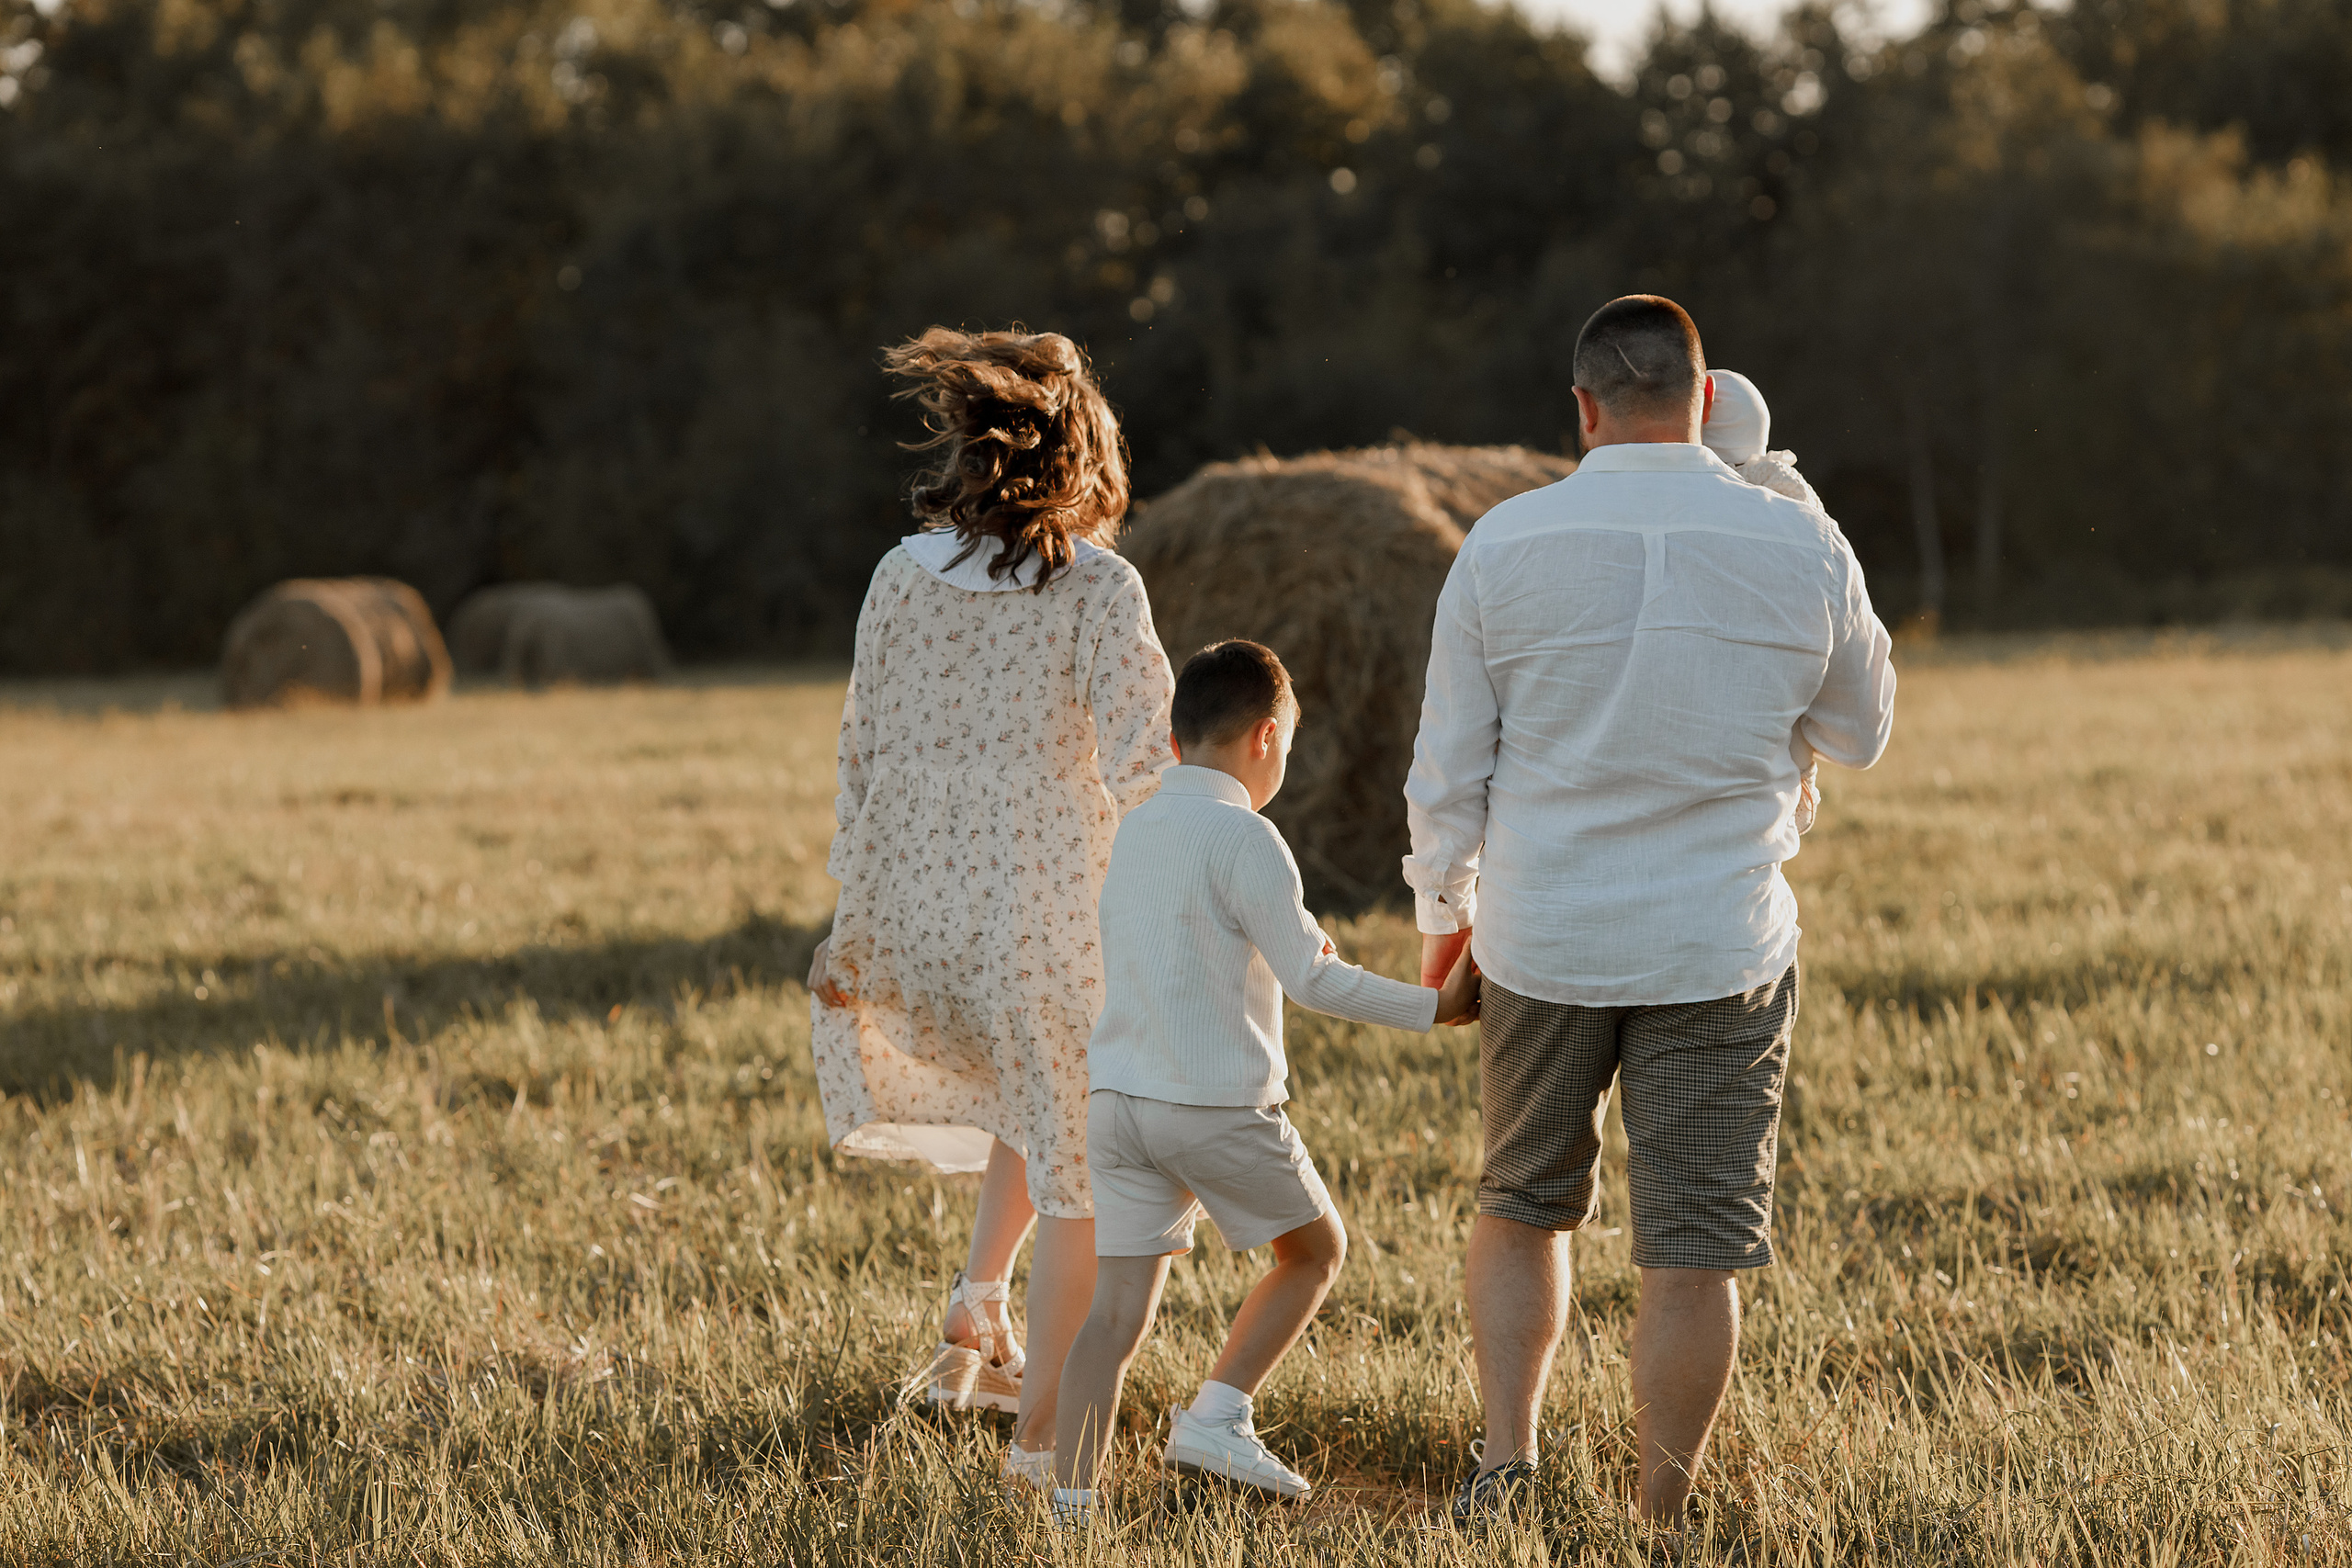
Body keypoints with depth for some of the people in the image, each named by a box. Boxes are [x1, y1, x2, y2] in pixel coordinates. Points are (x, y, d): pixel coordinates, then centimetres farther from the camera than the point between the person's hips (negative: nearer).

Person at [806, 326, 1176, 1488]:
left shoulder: (903, 577, 0)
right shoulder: (1098, 587, -11)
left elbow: (864, 752, 4)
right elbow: (1140, 762, -18)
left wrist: (854, 915, 11)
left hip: (924, 912, 5)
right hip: (1051, 907, -5)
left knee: (1044, 1098, 33)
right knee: (1077, 1178, 11)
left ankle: (978, 1305, 20)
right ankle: (1038, 1430, 10)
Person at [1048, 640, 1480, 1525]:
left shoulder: (1136, 829, 13)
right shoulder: (1243, 837, -10)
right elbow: (1312, 979, -12)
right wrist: (1432, 1008, -4)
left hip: (1118, 1099, 7)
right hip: (1220, 1106, -7)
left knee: (1117, 1312, 4)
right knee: (1317, 1250, 15)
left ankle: (1070, 1504, -3)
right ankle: (1216, 1415, 5)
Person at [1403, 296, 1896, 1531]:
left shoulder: (1503, 546, -6)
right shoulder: (1803, 550, -5)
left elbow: (1447, 767, 1)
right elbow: (1860, 731, 12)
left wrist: (1441, 910, 17)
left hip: (1541, 941, 1)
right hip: (1723, 951, 0)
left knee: (1521, 1207, 20)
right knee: (1693, 1253, 5)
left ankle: (1506, 1449, 9)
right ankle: (1658, 1524, 9)